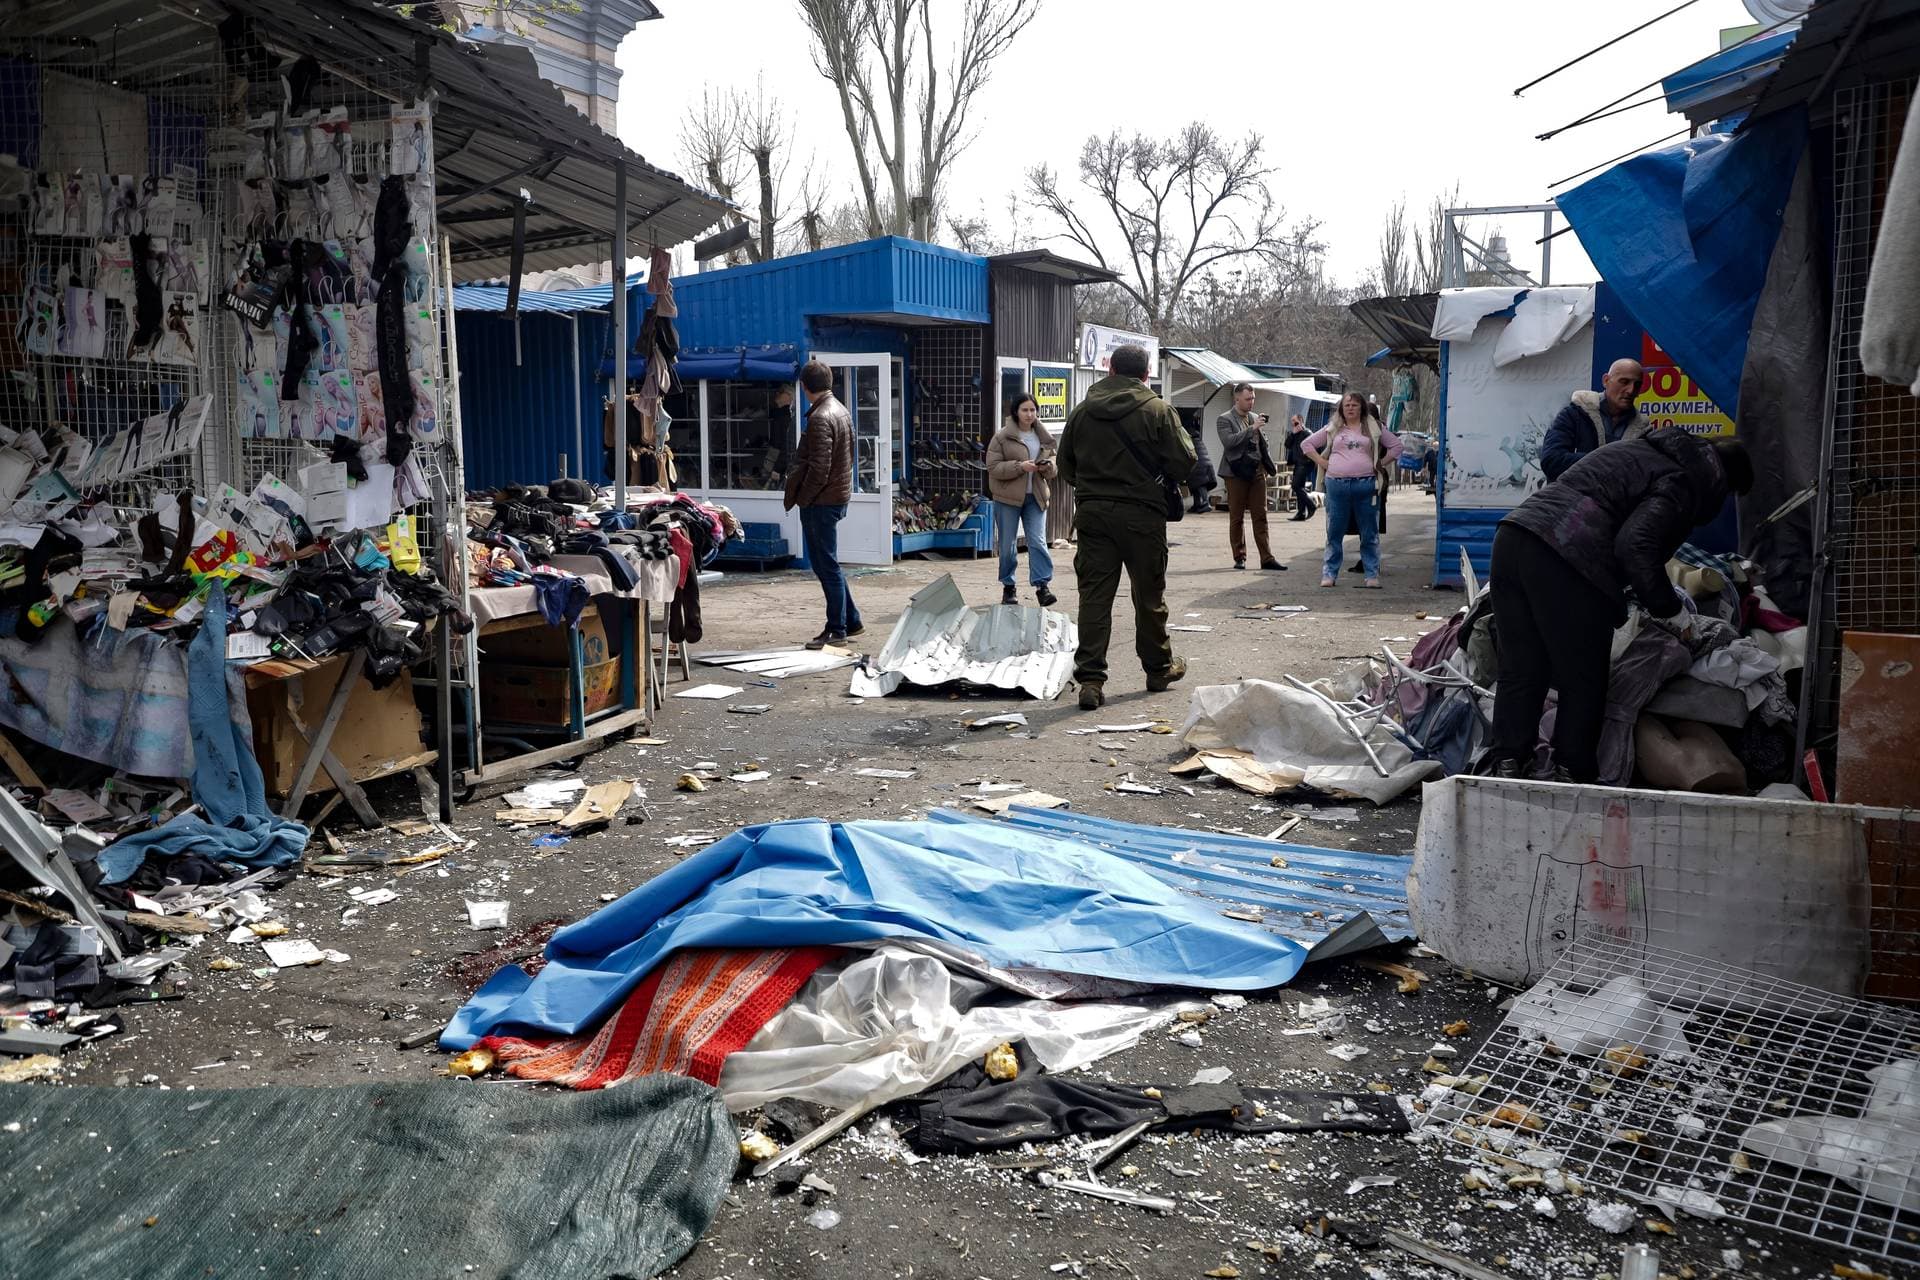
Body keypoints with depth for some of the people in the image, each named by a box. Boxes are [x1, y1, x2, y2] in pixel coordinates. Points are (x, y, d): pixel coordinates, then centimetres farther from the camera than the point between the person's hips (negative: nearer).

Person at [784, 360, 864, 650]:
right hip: (839, 496, 10)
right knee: (826, 563, 17)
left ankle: (837, 630, 3)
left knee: (827, 565, -3)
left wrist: (803, 499, -11)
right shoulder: (842, 411, 12)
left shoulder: (820, 417, -18)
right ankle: (850, 620, 22)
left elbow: (818, 467, -22)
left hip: (821, 502, -10)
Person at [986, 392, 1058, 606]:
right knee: (1008, 545, 5)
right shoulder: (1002, 436, -4)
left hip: (1035, 497, 2)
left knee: (1038, 542, -8)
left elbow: (1055, 466, 14)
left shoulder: (1045, 437, 9)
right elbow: (993, 467, -10)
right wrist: (1020, 467, -21)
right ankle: (1008, 587, 18)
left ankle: (1042, 585, -8)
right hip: (1007, 497, -2)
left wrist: (1048, 466, -10)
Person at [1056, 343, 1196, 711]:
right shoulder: (1159, 411, -6)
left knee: (1094, 595, 1)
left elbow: (1065, 464, 12)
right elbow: (1184, 461, -7)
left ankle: (1090, 678, -5)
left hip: (1092, 513, 2)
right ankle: (1159, 668, 27)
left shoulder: (1083, 411, 5)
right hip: (1142, 513, -2)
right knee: (1149, 595, 12)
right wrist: (1165, 477, 15)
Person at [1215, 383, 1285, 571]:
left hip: (1257, 472, 5)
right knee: (1236, 518, 4)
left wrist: (1271, 466, 18)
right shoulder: (1225, 420, -3)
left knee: (1261, 516, 2)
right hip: (1237, 473, -4)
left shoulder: (1255, 418, 14)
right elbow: (1228, 441, -19)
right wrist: (1251, 429, -21)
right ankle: (1239, 558, 13)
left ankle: (1267, 558, 3)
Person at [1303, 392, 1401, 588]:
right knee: (1334, 532, 4)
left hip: (1365, 485, 0)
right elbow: (1306, 444, 15)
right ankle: (1329, 574, 10)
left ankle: (1372, 574, 7)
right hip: (1336, 485, 1)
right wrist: (1322, 463, 5)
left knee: (1369, 533, 2)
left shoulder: (1373, 428, 11)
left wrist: (1381, 464, 6)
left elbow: (1396, 445, 16)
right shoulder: (1333, 428, 12)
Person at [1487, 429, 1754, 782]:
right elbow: (1636, 546, -13)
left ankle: (1507, 763, 13)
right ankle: (1572, 774, 12)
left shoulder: (1644, 449, 29)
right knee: (1583, 682, 7)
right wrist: (1668, 607, -1)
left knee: (1519, 671, 13)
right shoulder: (1685, 483, 2)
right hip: (1564, 562, -8)